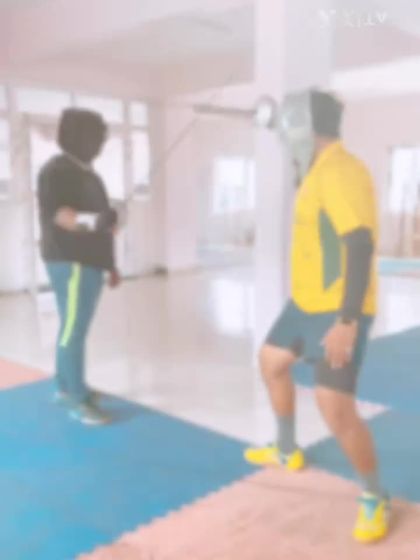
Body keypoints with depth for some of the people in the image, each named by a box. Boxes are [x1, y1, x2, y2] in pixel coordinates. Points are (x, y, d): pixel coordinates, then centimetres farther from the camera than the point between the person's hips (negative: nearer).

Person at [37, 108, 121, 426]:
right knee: (74, 329, -8)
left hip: (89, 261, 9)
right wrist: (91, 220, -40)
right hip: (70, 262, -9)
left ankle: (66, 386, 26)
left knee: (75, 326, 14)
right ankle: (78, 400, -2)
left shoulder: (86, 171, 18)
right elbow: (56, 213, -22)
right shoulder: (57, 170, -10)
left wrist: (110, 263, 23)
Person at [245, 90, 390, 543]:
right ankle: (287, 452, 43)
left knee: (335, 407, -13)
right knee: (272, 361, 23)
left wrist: (346, 321, -32)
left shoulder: (341, 172, -21)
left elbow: (360, 246, -29)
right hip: (306, 303, 11)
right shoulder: (320, 171, 11)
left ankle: (375, 498, 12)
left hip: (337, 312, -11)